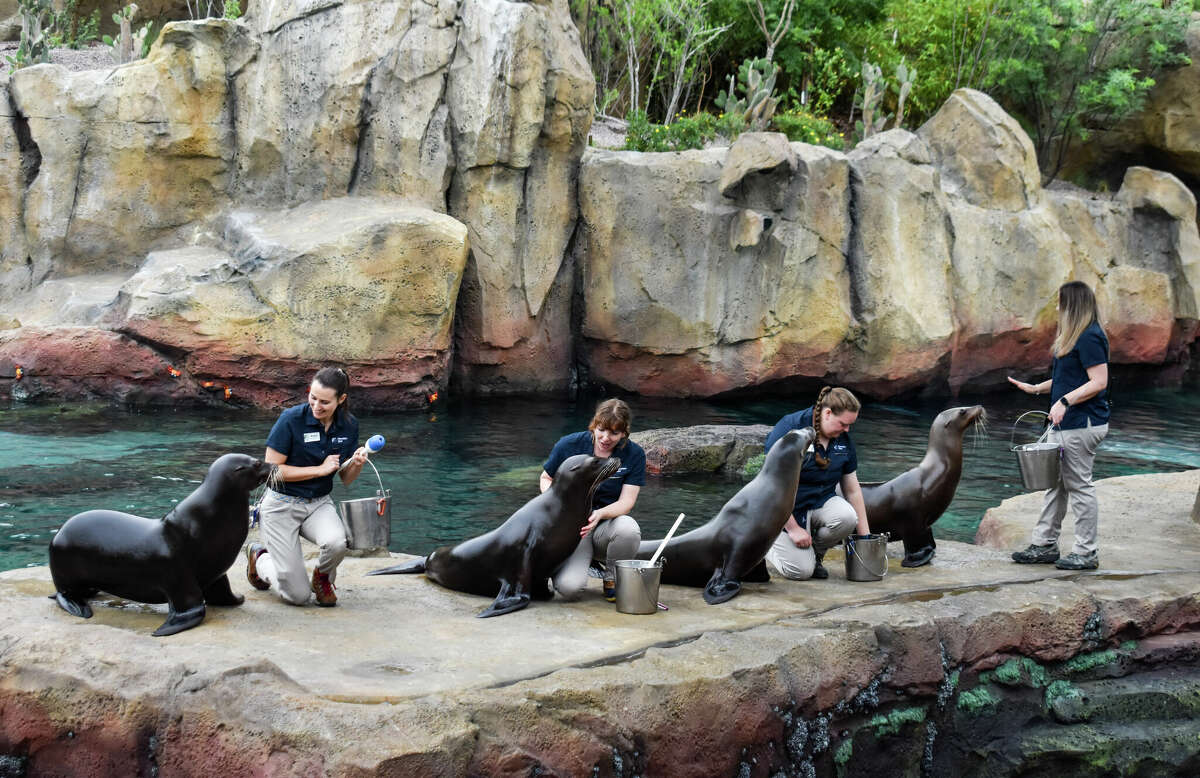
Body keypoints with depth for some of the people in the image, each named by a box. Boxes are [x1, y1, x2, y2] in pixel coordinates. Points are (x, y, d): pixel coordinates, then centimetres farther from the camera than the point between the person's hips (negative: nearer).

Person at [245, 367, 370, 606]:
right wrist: (320, 469, -19)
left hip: (319, 503, 4)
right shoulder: (291, 419, -19)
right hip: (282, 504, -4)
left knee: (336, 542, -33)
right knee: (297, 595, -7)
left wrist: (357, 464, -18)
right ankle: (259, 558, 26)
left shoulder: (348, 425, -5)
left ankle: (322, 577, 4)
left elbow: (346, 478, 5)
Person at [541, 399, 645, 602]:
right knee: (569, 587, -29)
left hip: (607, 526, 1)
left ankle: (612, 579, -5)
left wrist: (600, 514, -31)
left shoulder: (634, 454, -6)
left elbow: (626, 502, -10)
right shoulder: (569, 445, -7)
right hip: (571, 525, -1)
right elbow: (546, 478, 9)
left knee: (628, 528, -38)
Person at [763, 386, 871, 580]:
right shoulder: (788, 430, -20)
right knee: (801, 571, -19)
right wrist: (793, 529, -20)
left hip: (822, 501, 5)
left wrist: (866, 536, 2)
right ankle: (767, 545, 13)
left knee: (847, 517, -29)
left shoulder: (843, 438, 0)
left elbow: (852, 490, 5)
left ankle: (816, 553, 0)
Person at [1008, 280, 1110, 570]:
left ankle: (1086, 553, 5)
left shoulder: (1090, 338, -16)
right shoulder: (1073, 337, 16)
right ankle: (1045, 545, 20)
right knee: (1056, 484, 13)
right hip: (1065, 425, 10)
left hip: (1082, 424, -10)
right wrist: (1036, 388, 20)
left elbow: (1099, 382, -21)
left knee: (1079, 486, -3)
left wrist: (1065, 401, -26)